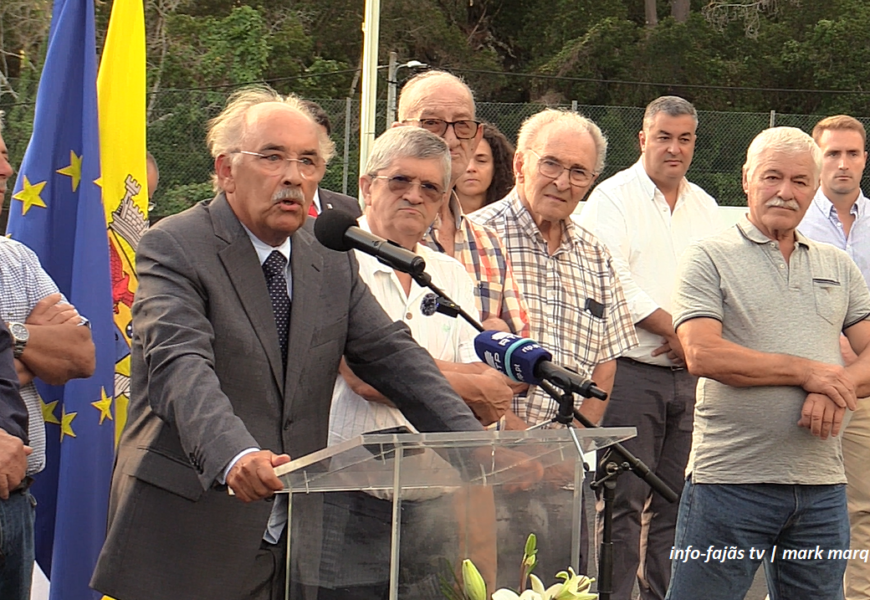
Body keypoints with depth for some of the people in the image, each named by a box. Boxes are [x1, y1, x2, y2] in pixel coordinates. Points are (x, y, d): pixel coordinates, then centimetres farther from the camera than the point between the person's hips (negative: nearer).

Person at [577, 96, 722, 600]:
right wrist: (676, 329, -10)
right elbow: (613, 284, -12)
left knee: (676, 498, 7)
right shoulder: (613, 198, -2)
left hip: (689, 374, 6)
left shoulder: (705, 206, 17)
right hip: (631, 373, -6)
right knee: (624, 499, -8)